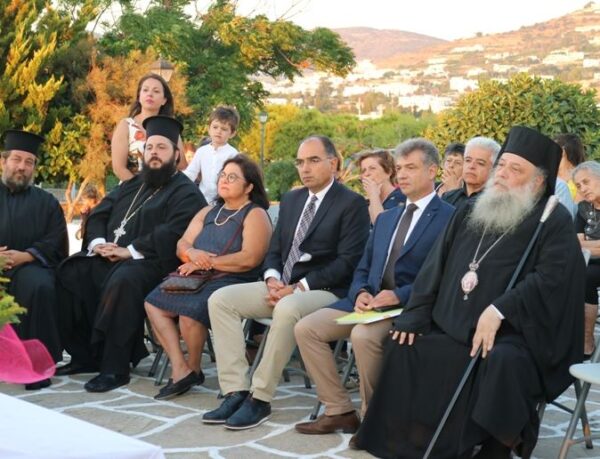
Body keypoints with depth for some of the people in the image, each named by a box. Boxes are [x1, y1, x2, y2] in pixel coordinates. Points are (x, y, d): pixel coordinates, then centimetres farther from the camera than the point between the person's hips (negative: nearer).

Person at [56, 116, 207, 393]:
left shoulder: (186, 193, -1)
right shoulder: (131, 185, 24)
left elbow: (171, 235, -16)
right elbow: (98, 214, 17)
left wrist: (130, 250, -22)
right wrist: (99, 242, -5)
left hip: (150, 263, -8)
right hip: (108, 257, 8)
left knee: (122, 280, -38)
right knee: (69, 273, -12)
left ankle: (115, 367, -29)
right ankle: (84, 356, -5)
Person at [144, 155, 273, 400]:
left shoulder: (255, 215, -1)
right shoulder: (208, 212, 22)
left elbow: (249, 259, -15)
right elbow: (182, 245, 15)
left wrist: (207, 263, -12)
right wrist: (192, 254, -10)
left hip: (232, 282, -7)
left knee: (190, 310, -32)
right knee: (153, 302, -15)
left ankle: (194, 369, -6)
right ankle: (180, 370, -16)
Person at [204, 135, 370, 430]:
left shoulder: (352, 204, -5)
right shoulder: (291, 200, 17)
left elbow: (347, 261, -14)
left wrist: (299, 287, -19)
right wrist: (273, 279, -5)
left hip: (324, 291, -7)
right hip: (282, 286, 7)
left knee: (287, 308, -39)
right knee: (220, 299, -12)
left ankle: (259, 398, -27)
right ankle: (236, 391, -16)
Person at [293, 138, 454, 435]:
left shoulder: (449, 219, -2)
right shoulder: (385, 218, 23)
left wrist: (398, 296, -20)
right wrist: (361, 293, -3)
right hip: (370, 301, 8)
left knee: (363, 335, -34)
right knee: (306, 328, -9)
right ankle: (339, 410, -1)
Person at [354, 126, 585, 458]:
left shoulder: (554, 221, -4)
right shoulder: (469, 212, 14)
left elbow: (551, 277, -18)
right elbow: (436, 264, 13)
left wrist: (499, 311, -27)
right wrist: (415, 316, 3)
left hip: (512, 335, -6)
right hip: (453, 328, 7)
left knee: (503, 363, -35)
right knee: (404, 346, -8)